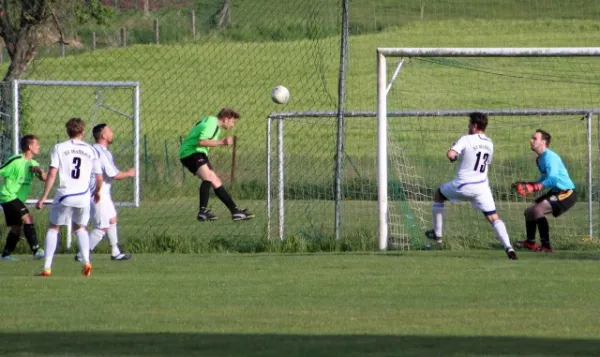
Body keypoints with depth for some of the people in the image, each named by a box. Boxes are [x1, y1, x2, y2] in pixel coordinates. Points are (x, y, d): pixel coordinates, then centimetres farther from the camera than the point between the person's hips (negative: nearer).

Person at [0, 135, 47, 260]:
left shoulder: (33, 164, 10)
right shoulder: (16, 161, -15)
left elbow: (44, 178, 6)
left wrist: (40, 171, -16)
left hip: (18, 199, 9)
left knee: (16, 227, 12)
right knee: (27, 218, -21)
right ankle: (36, 250, -28)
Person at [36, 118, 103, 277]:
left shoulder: (59, 148, 0)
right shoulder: (91, 151, 7)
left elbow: (52, 174, -7)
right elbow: (99, 177, 10)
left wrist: (44, 197, -3)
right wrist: (97, 192, 30)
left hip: (64, 194, -2)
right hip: (83, 196, 2)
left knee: (53, 228, 11)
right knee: (80, 228, 22)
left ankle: (47, 267, 2)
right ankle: (86, 261, 2)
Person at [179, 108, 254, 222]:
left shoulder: (212, 121, 18)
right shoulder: (211, 124, -15)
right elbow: (201, 142, -28)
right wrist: (222, 142, -25)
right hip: (191, 152, -11)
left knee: (216, 181, 11)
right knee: (208, 177, -29)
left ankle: (235, 211, 13)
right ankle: (203, 211, -32)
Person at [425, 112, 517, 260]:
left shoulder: (466, 140, -11)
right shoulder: (489, 144, 8)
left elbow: (450, 154, -24)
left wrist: (454, 156, -1)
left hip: (463, 186, -3)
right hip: (482, 186, 3)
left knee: (439, 194, 24)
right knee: (494, 217, 0)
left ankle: (437, 234, 30)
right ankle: (508, 247, -21)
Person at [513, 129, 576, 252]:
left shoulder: (550, 157, -20)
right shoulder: (540, 159, 12)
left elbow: (552, 179, -34)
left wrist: (532, 188, -39)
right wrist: (526, 185, 10)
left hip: (566, 193, -11)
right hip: (556, 192, 11)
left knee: (538, 210, -27)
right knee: (529, 211, 18)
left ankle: (546, 246, -22)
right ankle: (530, 242, 35)